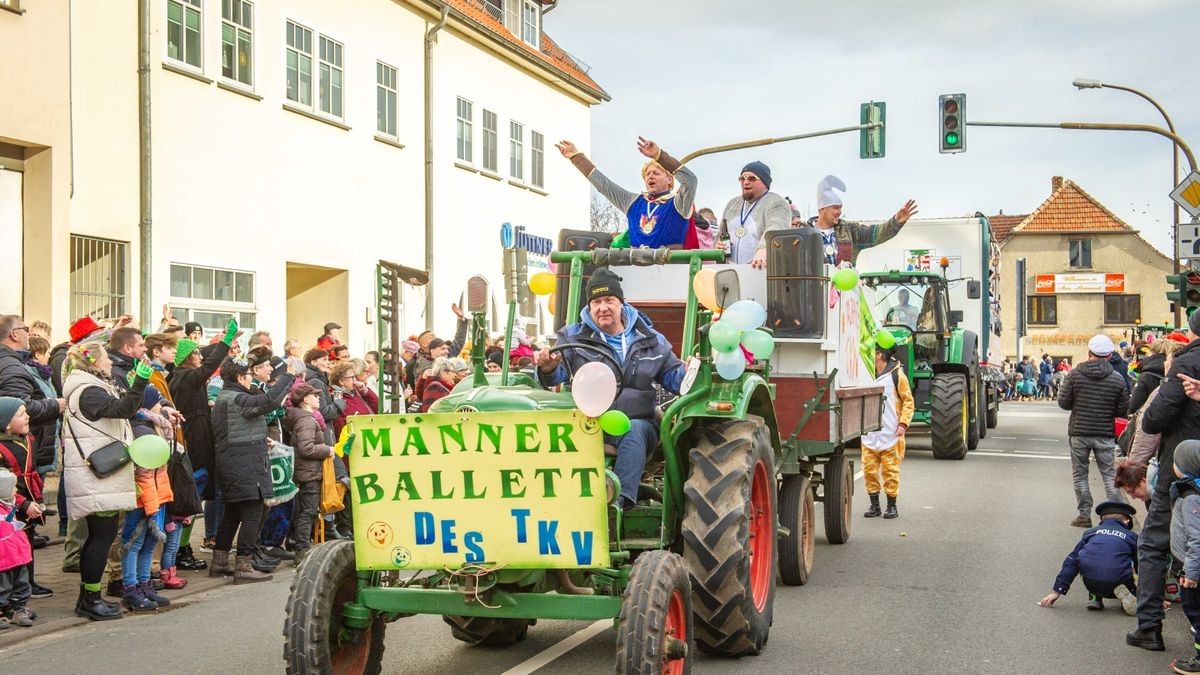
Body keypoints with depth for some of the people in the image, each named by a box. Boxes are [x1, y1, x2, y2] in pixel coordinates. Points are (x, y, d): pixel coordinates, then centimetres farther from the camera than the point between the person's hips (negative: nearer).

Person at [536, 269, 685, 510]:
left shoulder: (649, 339, 15)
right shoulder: (573, 336, 12)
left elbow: (672, 377, 19)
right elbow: (558, 375, 0)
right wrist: (548, 368, -25)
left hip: (636, 421, 1)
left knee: (633, 432, -36)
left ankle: (622, 498, -45)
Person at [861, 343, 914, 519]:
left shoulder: (896, 376, -2)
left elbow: (908, 401, 0)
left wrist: (903, 423, -10)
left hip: (890, 434, -4)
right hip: (870, 434, 4)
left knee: (890, 471, 1)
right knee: (869, 470, 3)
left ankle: (892, 506, 12)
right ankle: (874, 505, 14)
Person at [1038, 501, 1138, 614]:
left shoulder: (1091, 533, 23)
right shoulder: (1132, 536, 20)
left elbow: (1071, 562, 19)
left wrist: (1057, 591, 20)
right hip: (1119, 580, -2)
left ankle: (1094, 598, 16)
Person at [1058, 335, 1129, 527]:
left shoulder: (1075, 374, -6)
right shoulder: (1117, 378, -5)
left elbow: (1063, 402, -5)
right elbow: (1123, 410, -2)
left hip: (1079, 432, 0)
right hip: (1105, 434, 1)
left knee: (1080, 475, 10)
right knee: (1109, 475, 9)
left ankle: (1084, 515, 9)